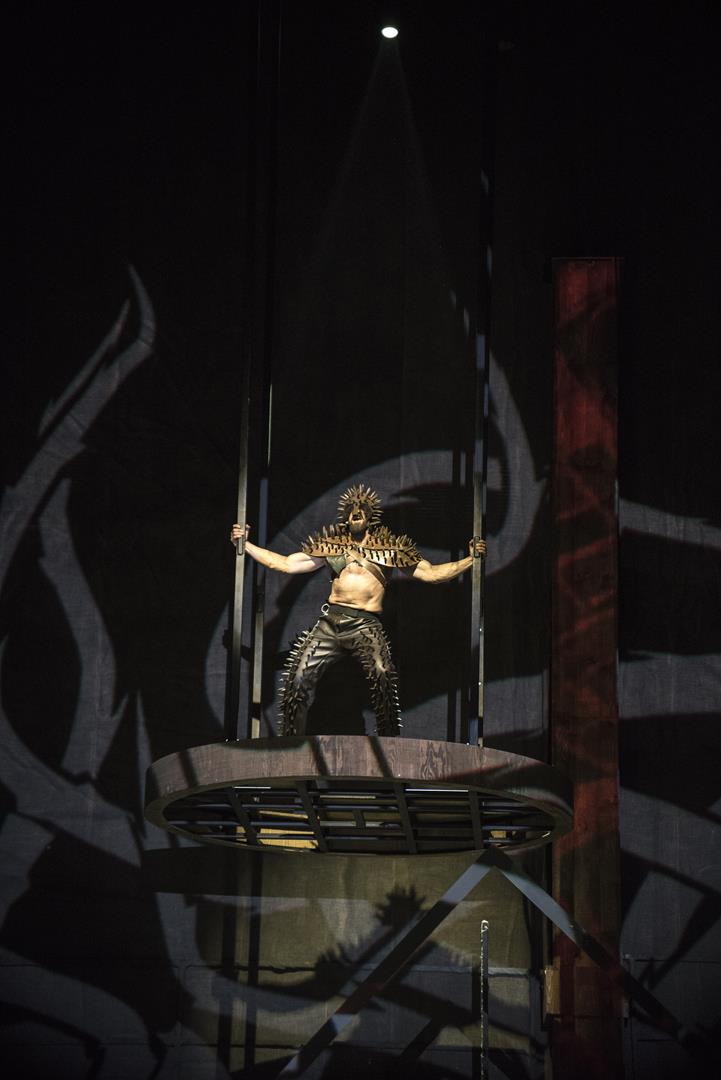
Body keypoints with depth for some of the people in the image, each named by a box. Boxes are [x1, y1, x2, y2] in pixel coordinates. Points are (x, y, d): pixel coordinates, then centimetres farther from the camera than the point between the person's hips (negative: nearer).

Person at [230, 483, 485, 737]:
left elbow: (431, 573, 12)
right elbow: (286, 564, 19)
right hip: (330, 621, 3)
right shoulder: (332, 546, 19)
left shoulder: (389, 549, 14)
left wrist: (470, 559, 2)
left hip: (366, 624, -3)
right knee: (299, 676, -9)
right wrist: (246, 545, 15)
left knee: (383, 675, -28)